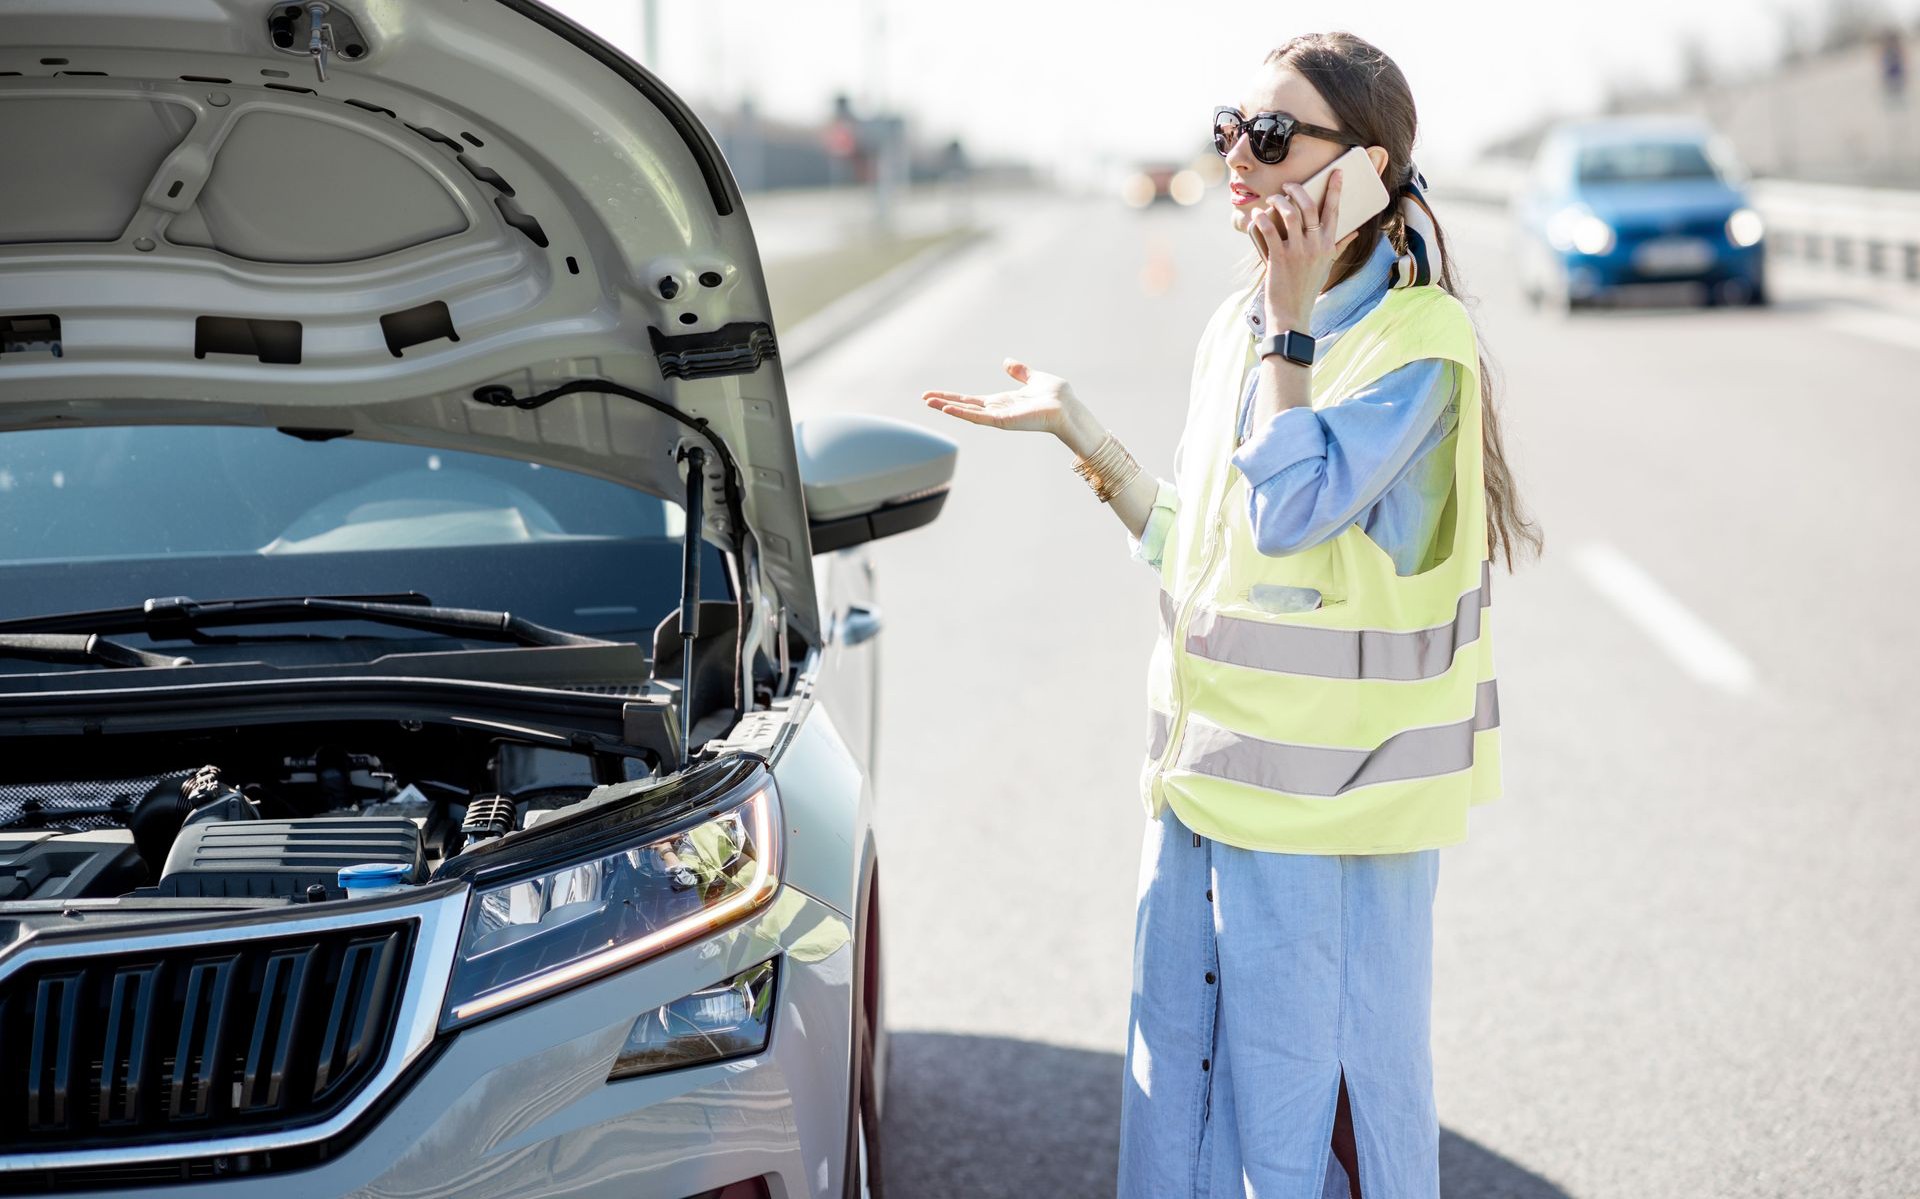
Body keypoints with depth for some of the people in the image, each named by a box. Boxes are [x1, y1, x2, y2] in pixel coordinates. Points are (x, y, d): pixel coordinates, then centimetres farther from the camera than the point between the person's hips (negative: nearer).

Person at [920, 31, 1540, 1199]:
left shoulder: (1418, 340, -12)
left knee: (1314, 1092, 3)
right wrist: (1077, 431, 10)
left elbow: (1291, 512, -23)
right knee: (1179, 1076, 15)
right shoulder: (1236, 328, 11)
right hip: (1205, 777, 7)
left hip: (1329, 797, -7)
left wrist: (1294, 325, -20)